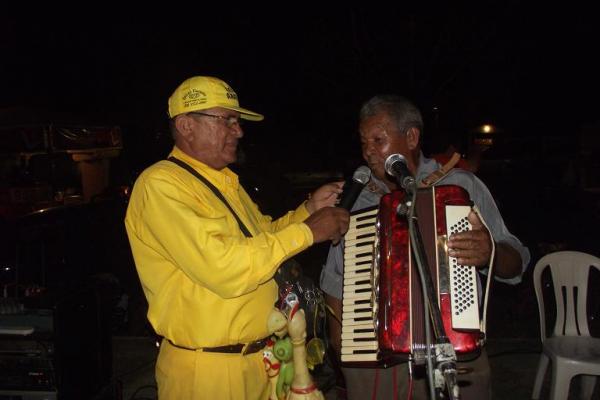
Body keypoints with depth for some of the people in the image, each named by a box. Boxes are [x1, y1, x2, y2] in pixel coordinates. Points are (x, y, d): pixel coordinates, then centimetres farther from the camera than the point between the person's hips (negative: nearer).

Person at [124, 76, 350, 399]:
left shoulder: (225, 181, 10)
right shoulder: (160, 184, -19)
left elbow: (262, 236, 20)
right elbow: (223, 269, -29)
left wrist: (309, 209, 4)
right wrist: (307, 231, -21)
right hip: (209, 372, -8)